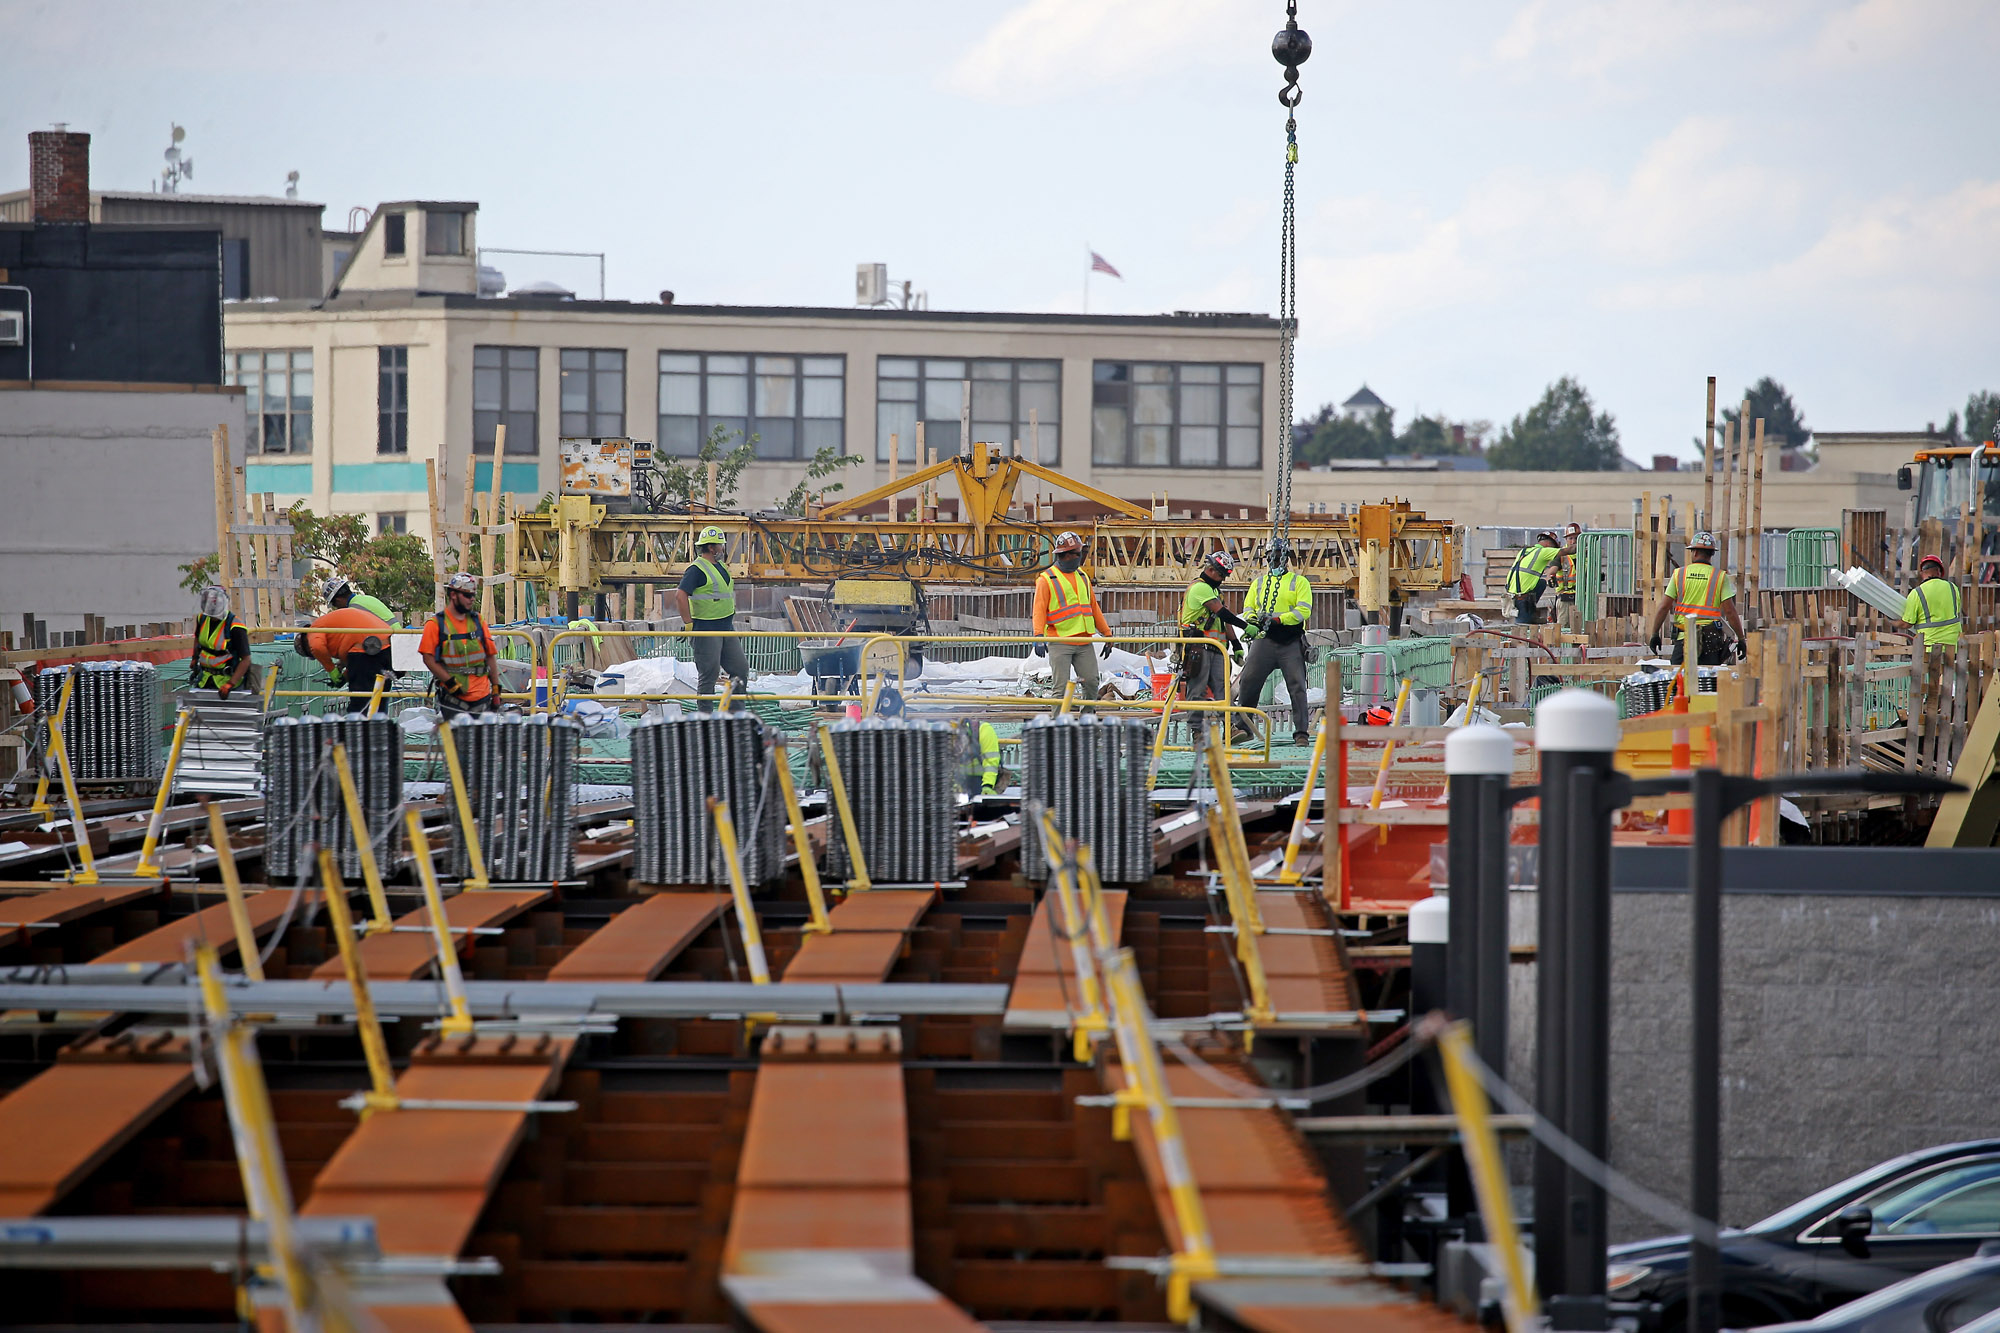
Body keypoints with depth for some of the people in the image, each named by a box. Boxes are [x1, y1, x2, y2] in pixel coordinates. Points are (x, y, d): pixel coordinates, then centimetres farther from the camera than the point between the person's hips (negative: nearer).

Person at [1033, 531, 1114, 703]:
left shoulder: (1082, 577, 18)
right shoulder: (1047, 579, -1)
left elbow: (1093, 607, 23)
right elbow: (1039, 610, -9)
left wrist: (1107, 633, 22)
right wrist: (1039, 636, -24)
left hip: (1084, 643, 5)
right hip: (1060, 642, -5)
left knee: (1091, 682, 1)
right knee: (1061, 687, -7)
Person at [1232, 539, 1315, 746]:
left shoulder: (1299, 581, 5)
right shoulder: (1259, 582, 18)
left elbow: (1304, 611, -6)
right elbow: (1248, 607, 16)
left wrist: (1278, 619, -17)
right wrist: (1252, 622, -7)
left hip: (1291, 643, -3)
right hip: (1264, 640, 3)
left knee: (1297, 687, -5)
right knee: (1248, 682, -7)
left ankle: (1302, 732, -2)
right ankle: (1241, 727, 1)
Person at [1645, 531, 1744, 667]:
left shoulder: (1679, 574, 4)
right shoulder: (1720, 577, 0)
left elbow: (1664, 606, 3)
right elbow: (1729, 611, -5)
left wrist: (1654, 633, 10)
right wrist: (1741, 639, 1)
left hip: (1685, 635, 1)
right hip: (1712, 638, -1)